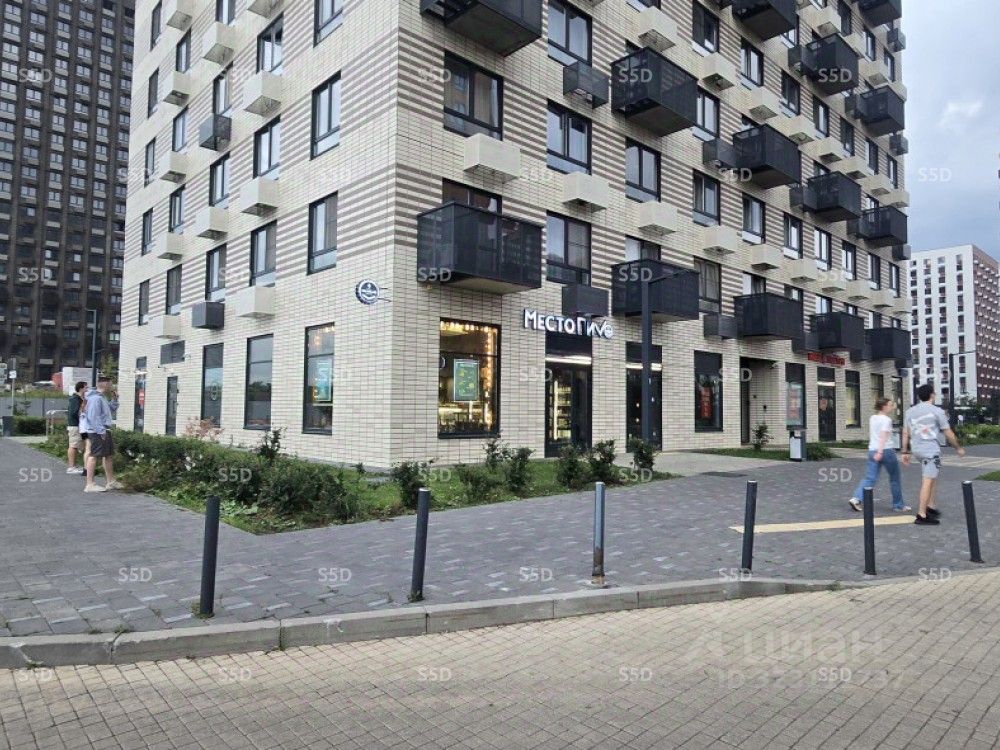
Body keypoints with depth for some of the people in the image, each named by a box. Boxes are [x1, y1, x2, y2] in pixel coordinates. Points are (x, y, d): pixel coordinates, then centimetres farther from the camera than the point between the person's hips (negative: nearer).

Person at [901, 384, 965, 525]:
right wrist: (958, 448, 12)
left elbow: (905, 433, 10)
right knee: (928, 481, -6)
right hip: (931, 450, -6)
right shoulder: (937, 411, -6)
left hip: (917, 449, 6)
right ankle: (922, 515, -7)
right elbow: (948, 434, -2)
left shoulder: (910, 411, 9)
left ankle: (930, 506, 19)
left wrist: (905, 452, 15)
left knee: (933, 478, 22)